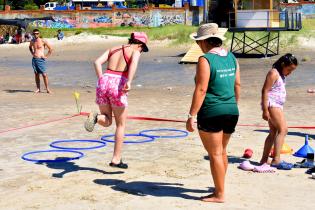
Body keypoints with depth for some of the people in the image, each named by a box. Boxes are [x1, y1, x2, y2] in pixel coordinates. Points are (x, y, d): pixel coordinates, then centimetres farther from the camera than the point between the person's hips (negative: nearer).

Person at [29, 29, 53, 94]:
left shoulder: (43, 41, -6)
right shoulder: (32, 41, 8)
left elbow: (50, 48, 0)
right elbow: (30, 47, 32)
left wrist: (46, 56, -3)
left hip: (41, 59, -5)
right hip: (34, 59, 5)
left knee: (44, 74, -8)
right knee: (36, 74, 6)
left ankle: (47, 89, -2)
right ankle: (38, 89, 11)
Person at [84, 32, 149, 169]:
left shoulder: (113, 49, 22)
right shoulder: (135, 51, 6)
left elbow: (97, 62, 8)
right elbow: (134, 63, -18)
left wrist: (102, 81, 8)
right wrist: (129, 82, -30)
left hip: (104, 82, 4)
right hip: (118, 86, -4)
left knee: (107, 121, 20)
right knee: (121, 125, 12)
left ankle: (96, 117, -15)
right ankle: (116, 159, 13)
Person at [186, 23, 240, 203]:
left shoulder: (205, 60, -13)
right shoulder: (231, 57, 8)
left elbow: (201, 90, -18)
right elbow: (237, 85, 14)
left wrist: (191, 116, -17)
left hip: (212, 112, -7)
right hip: (231, 111, 7)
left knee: (215, 154, 2)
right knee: (222, 151, 21)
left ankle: (219, 195, 8)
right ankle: (220, 186, 34)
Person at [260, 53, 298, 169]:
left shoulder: (281, 75, 19)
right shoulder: (274, 73, -12)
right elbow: (265, 91, -17)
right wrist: (265, 110, -21)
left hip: (277, 105, 10)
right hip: (272, 104, -10)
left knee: (273, 132, 10)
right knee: (283, 130, -18)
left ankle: (264, 159, 15)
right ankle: (276, 160, -22)